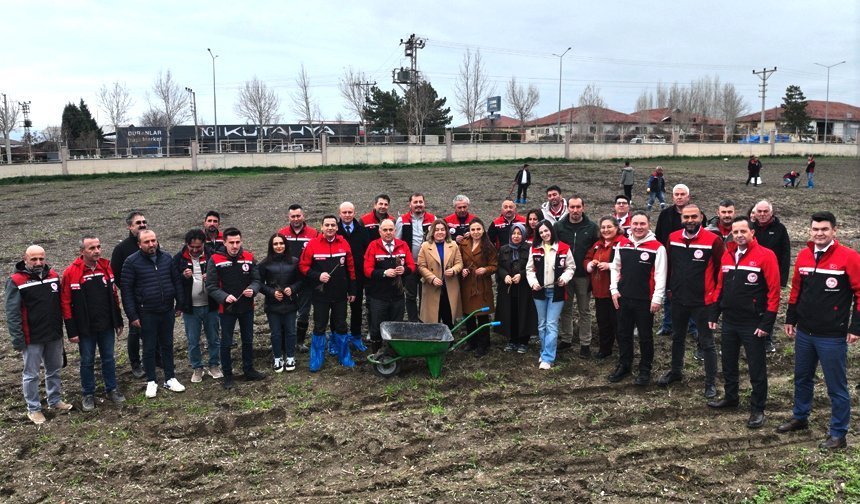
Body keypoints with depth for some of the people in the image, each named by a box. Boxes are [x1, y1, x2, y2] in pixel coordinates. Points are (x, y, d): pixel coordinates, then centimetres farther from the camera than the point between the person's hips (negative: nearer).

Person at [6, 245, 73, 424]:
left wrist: (63, 327, 12)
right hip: (32, 338, -5)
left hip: (54, 336, 5)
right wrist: (17, 339, -16)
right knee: (31, 374, 7)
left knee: (54, 370, 17)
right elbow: (12, 313, -13)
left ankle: (55, 401, 32)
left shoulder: (53, 276, 3)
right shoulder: (16, 281, -12)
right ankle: (33, 409, 19)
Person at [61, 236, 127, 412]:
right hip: (85, 329, -3)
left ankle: (111, 389, 28)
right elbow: (66, 303, -10)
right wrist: (72, 331, -10)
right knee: (87, 361, 10)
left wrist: (118, 322, 10)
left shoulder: (106, 267, 1)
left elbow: (114, 296, 9)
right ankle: (88, 394, 24)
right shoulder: (71, 273, -12)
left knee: (108, 358, 14)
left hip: (107, 326, 3)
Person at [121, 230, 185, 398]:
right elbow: (127, 290, -8)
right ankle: (151, 382, 21)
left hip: (167, 311, 4)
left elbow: (176, 281, 10)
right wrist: (132, 315, -11)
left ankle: (170, 379, 25)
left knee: (167, 346, 14)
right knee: (149, 348, 8)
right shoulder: (132, 262, -9)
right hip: (146, 313, -3)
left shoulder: (166, 258, 3)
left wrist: (179, 304, 8)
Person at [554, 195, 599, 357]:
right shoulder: (559, 226, 0)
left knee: (584, 310, 7)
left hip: (584, 276, -1)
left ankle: (585, 343, 15)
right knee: (565, 309, 12)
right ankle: (566, 339, 25)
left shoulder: (592, 227, -3)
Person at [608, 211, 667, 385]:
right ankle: (624, 365, 31)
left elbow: (660, 275, -11)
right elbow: (615, 268, 13)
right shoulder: (622, 244, 5)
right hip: (623, 298, 5)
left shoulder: (657, 247, -10)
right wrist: (614, 289, 5)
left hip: (645, 300, -4)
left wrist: (657, 298, -14)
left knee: (645, 336, 8)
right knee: (623, 334, 15)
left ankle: (645, 370, 21)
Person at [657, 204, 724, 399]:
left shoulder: (713, 240, -15)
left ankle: (711, 382, 15)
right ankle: (676, 371, 40)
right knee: (678, 337, 22)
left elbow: (721, 269, -8)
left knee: (706, 343, 4)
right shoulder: (673, 238, 0)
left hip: (702, 301, -5)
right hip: (678, 299, 5)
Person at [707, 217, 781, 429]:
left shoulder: (765, 256, -13)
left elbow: (773, 291, -14)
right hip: (729, 321, 6)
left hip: (752, 324, -6)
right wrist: (714, 315, 11)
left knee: (756, 368, 4)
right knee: (728, 363, 19)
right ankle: (730, 397, 37)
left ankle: (757, 409, 15)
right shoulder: (727, 255, 7)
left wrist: (767, 323, -16)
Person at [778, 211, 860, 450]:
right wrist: (791, 319, 15)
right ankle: (800, 418, 38)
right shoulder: (803, 255, 5)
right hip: (804, 332, 6)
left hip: (833, 336, -6)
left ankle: (838, 434, 16)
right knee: (802, 378, 20)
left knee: (836, 386, 4)